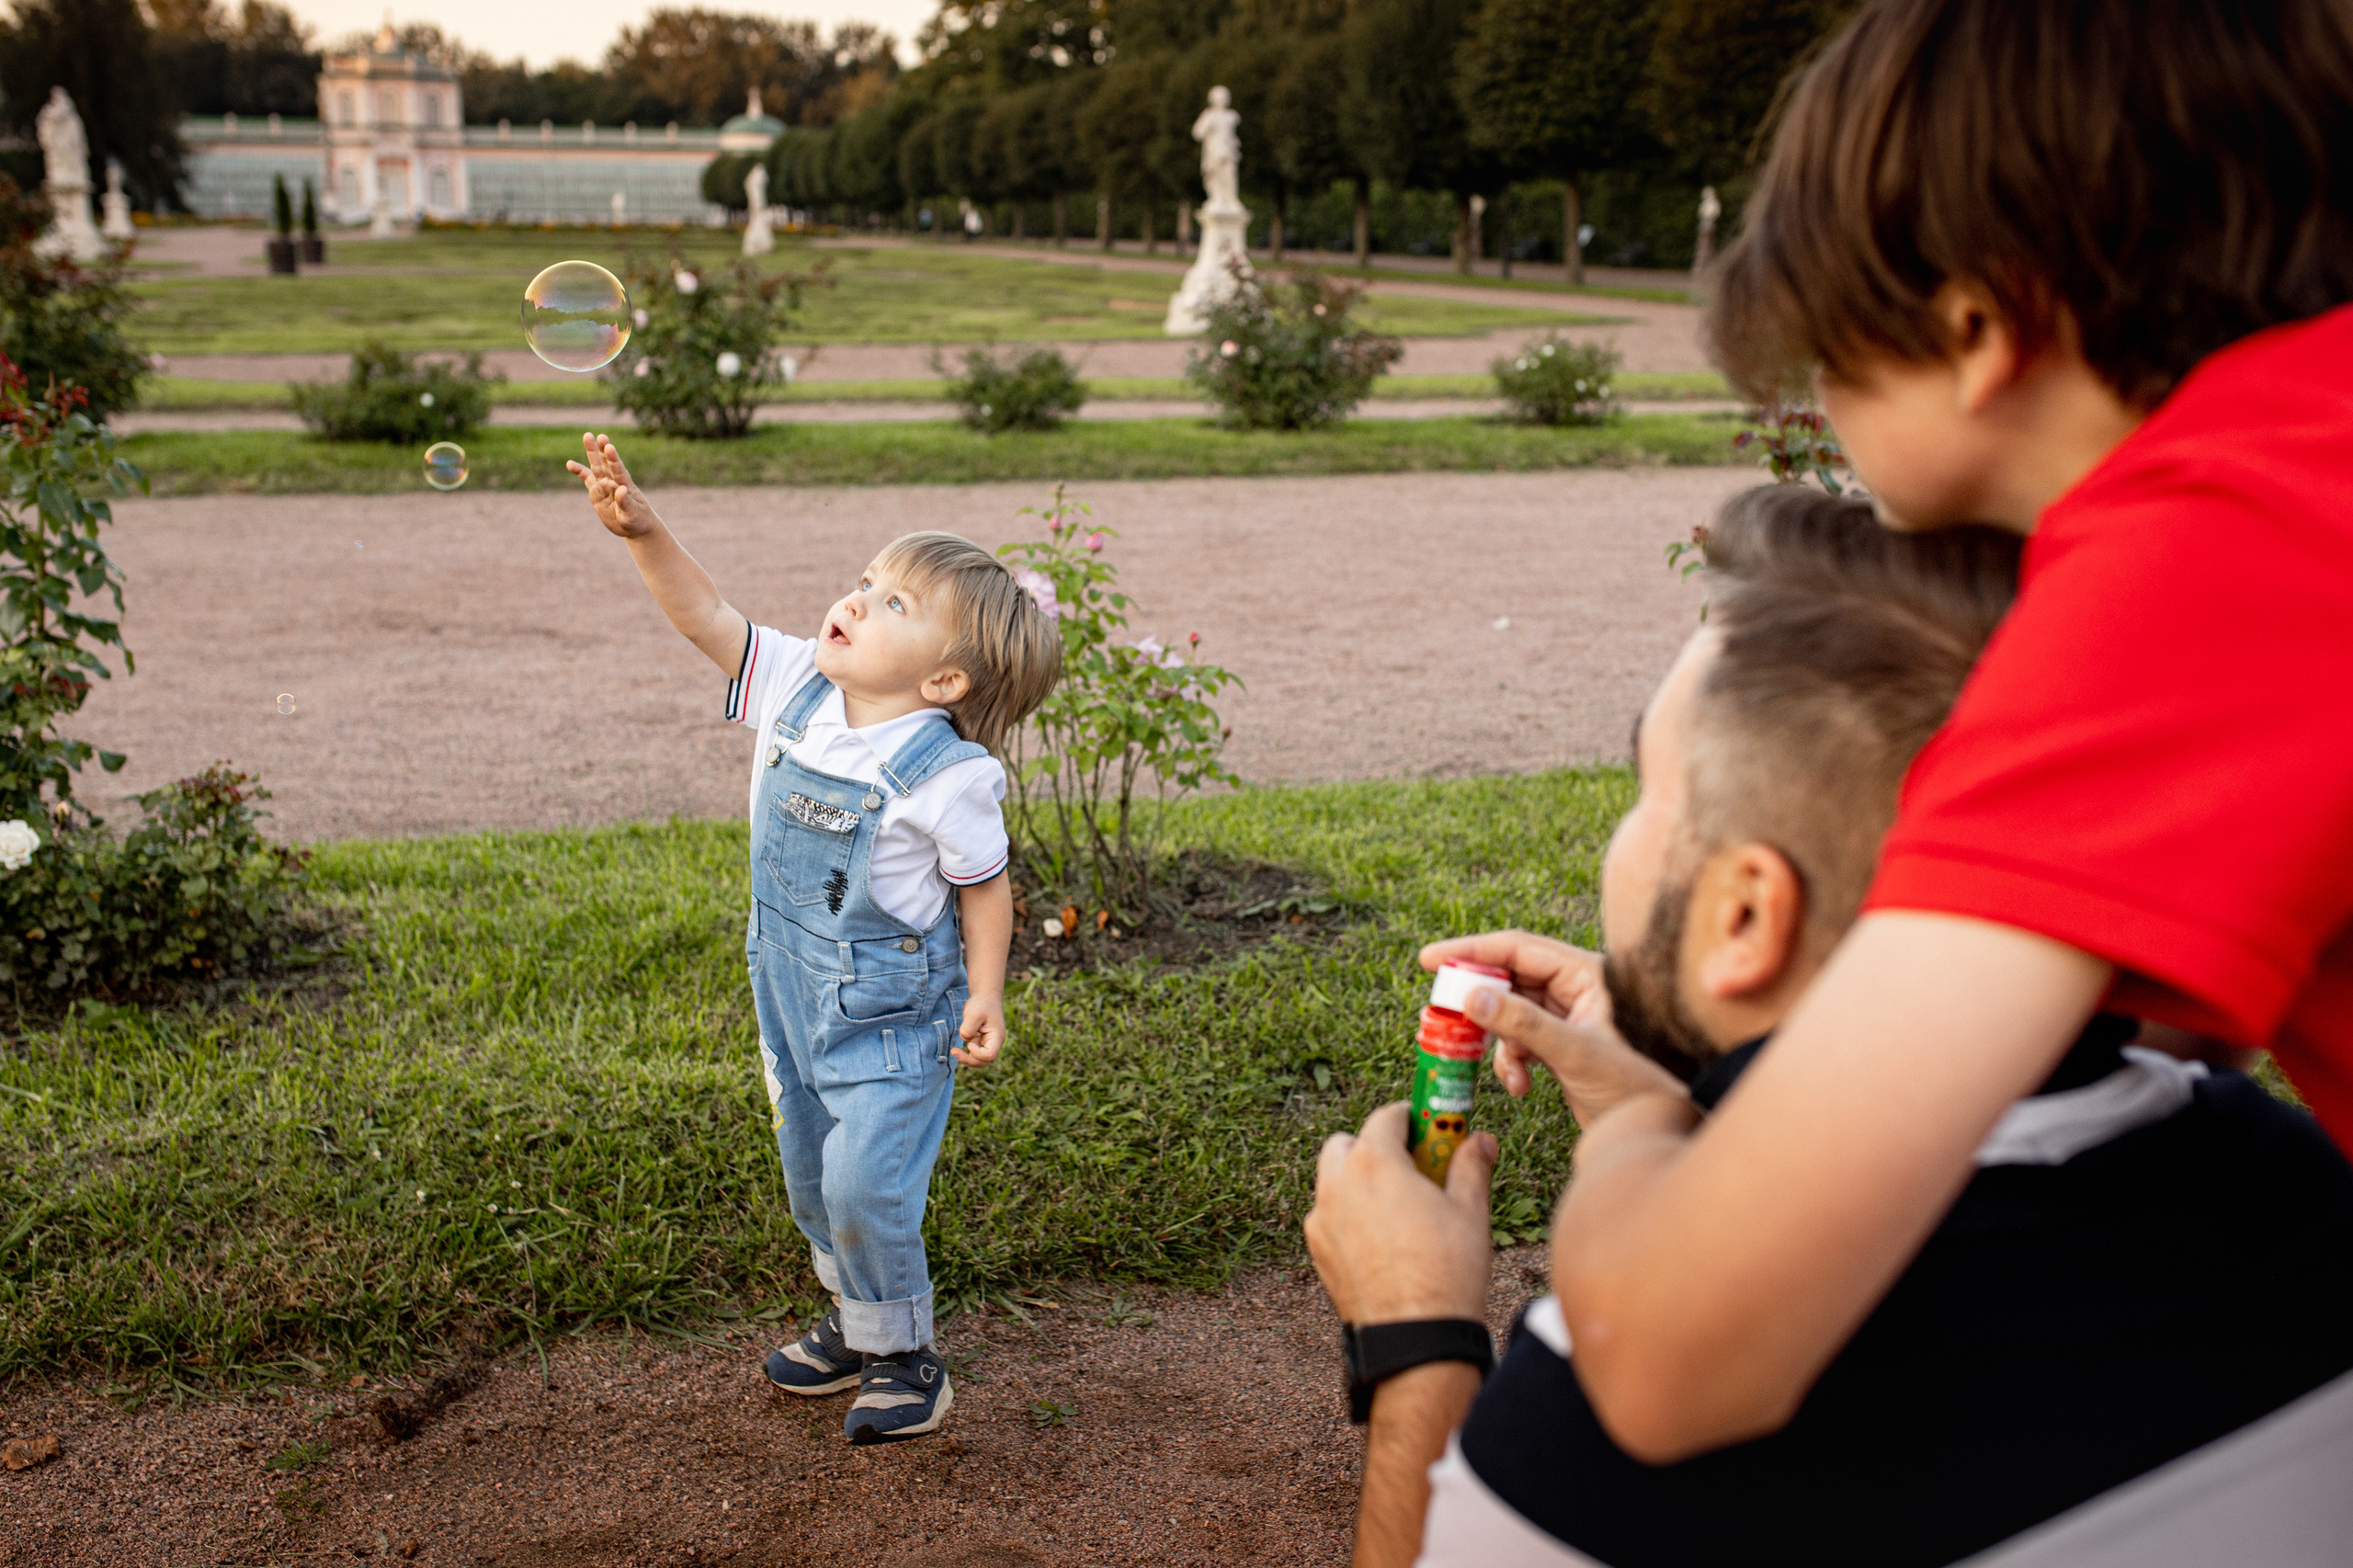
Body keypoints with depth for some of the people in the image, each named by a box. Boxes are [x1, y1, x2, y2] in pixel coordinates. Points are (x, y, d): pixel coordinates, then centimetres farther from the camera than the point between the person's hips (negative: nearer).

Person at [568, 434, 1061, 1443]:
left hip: (892, 1012, -7)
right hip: (791, 992, 7)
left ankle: (900, 1352, 16)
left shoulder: (949, 778, -21)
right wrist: (643, 532, -16)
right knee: (811, 1178, 19)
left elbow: (983, 888, -11)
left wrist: (986, 996, -17)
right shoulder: (796, 689, -6)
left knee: (865, 1184, -8)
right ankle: (857, 1322, 40)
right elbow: (707, 618, -4)